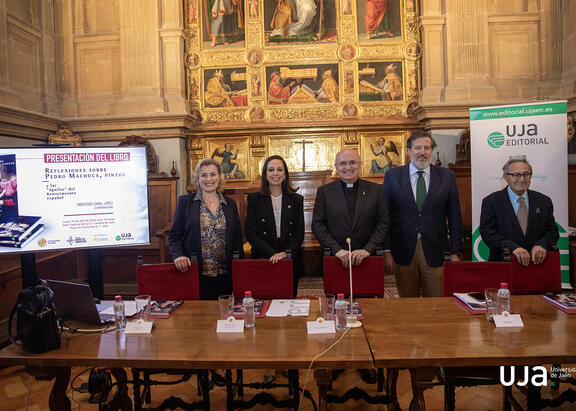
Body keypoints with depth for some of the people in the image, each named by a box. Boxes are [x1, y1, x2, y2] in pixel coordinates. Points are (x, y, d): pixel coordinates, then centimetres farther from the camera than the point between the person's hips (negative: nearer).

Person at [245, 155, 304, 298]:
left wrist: (285, 253, -13)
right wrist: (272, 254, -14)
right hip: (262, 260, -1)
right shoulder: (254, 199, 3)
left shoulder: (296, 200, 7)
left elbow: (299, 233, 4)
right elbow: (250, 234, -3)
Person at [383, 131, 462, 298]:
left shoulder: (447, 176, 5)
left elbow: (455, 217, 6)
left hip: (435, 252, 1)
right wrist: (387, 251, -3)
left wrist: (455, 253, 2)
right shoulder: (392, 176, 3)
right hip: (403, 252, 0)